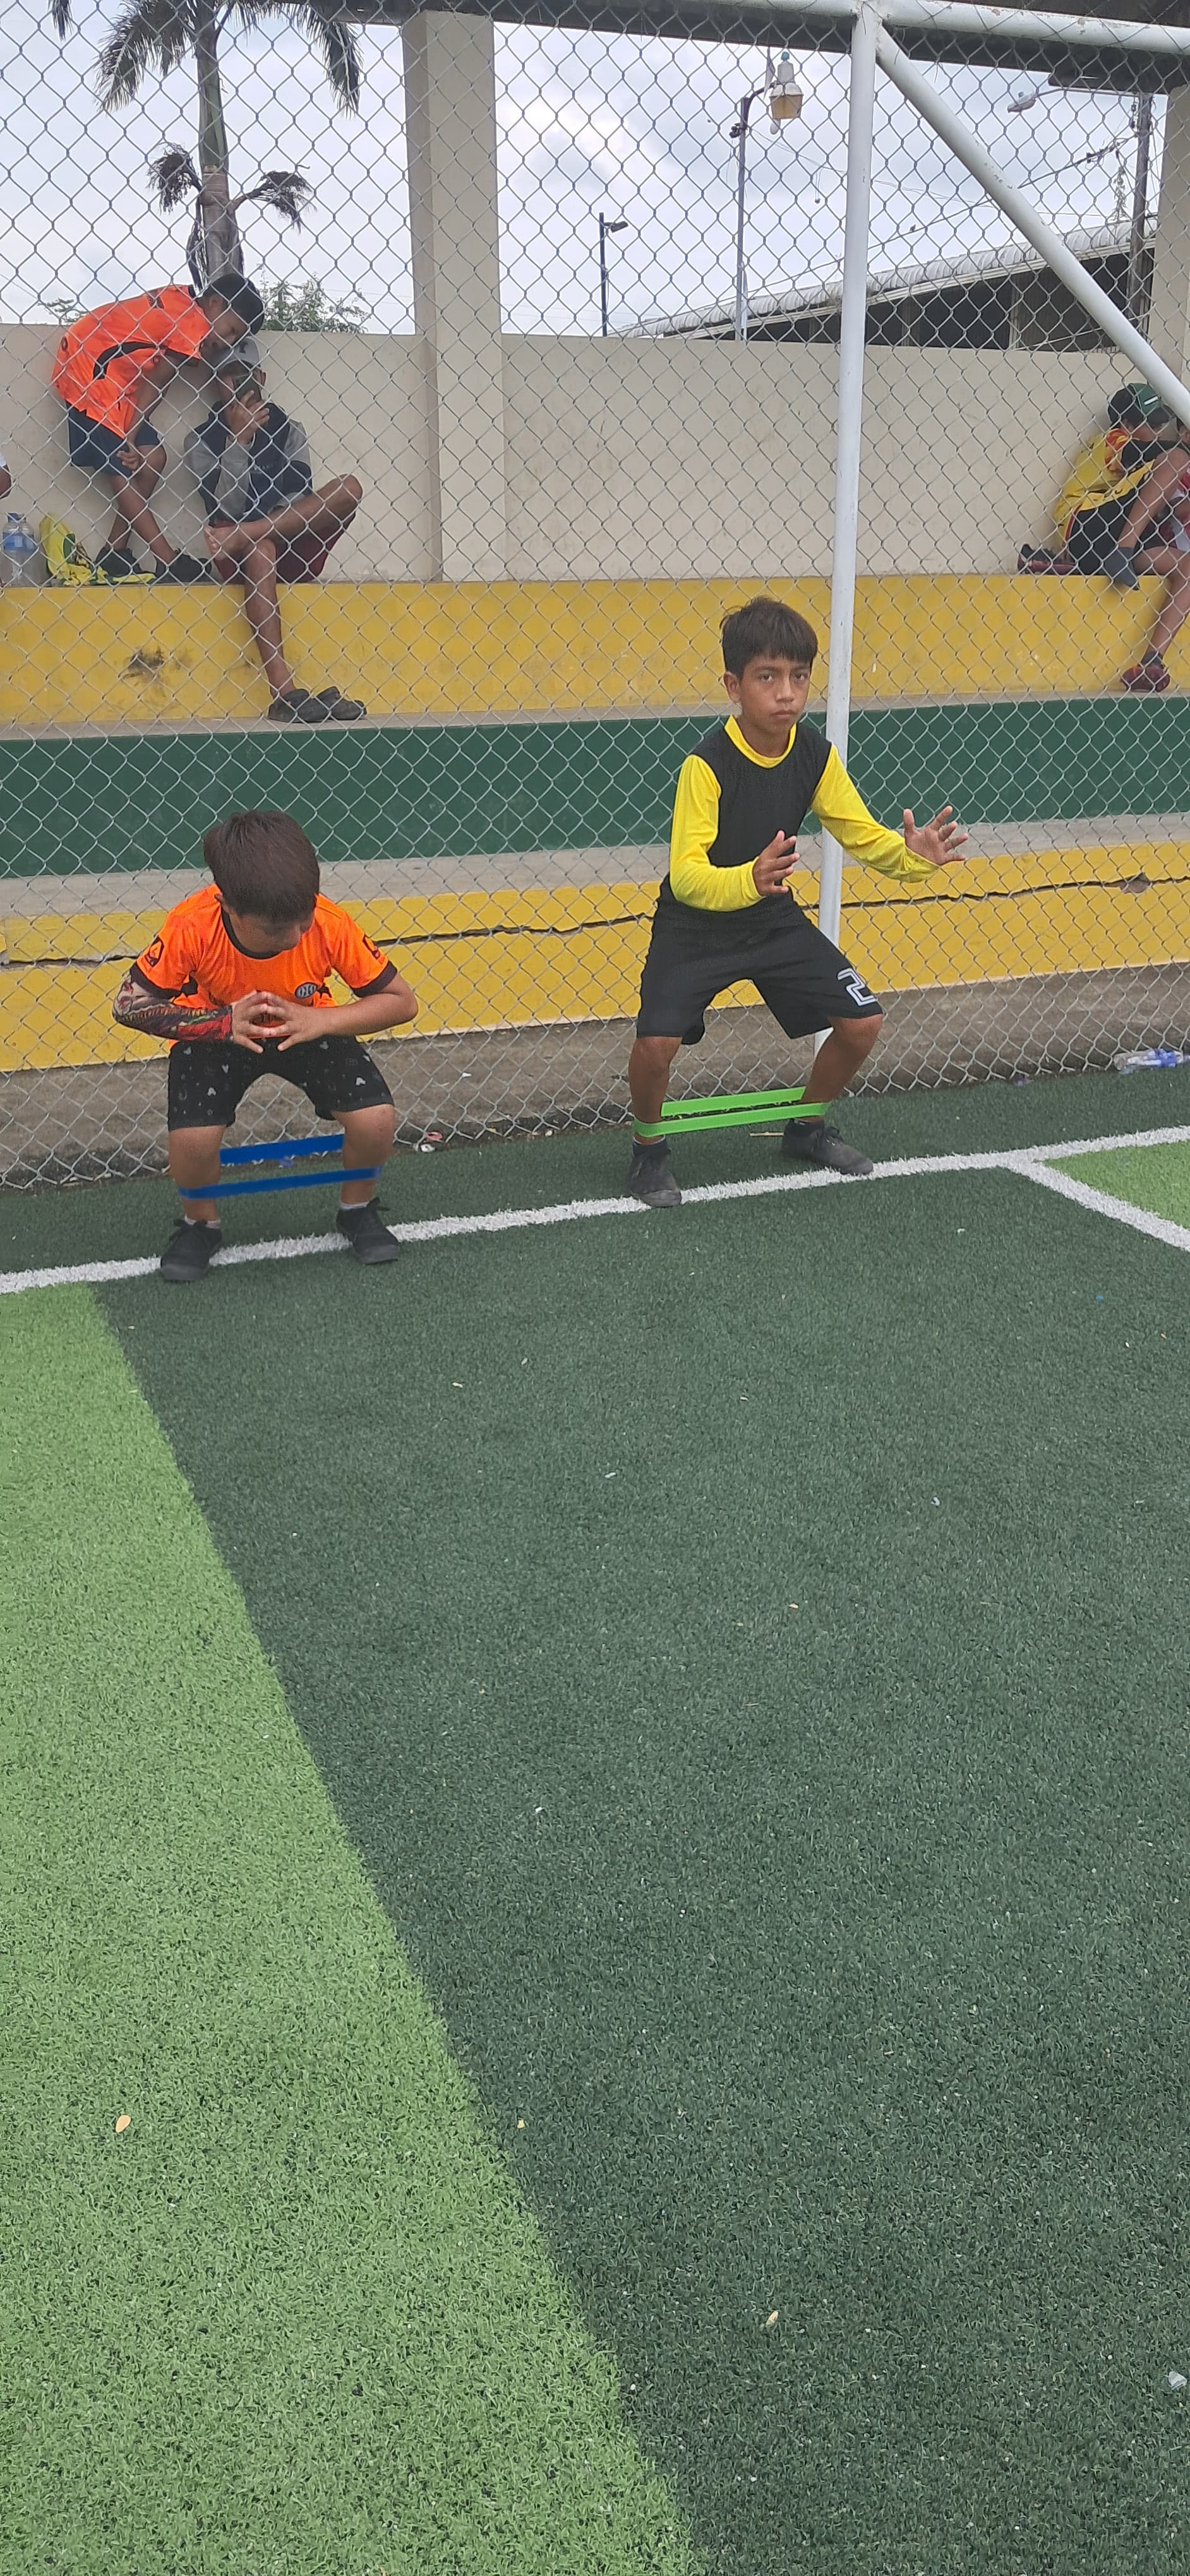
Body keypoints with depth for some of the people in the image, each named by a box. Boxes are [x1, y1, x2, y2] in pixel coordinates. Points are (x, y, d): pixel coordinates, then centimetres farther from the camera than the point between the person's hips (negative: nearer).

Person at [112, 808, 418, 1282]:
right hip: (217, 1032, -1)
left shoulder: (330, 924, -30)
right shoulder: (193, 927, -33)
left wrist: (321, 1021, -34)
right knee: (192, 1141, -25)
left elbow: (401, 1002, -19)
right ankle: (199, 1222, 9)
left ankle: (357, 1207, 12)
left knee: (376, 1121, -21)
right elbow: (129, 1004, -20)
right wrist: (220, 1023, -33)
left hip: (308, 1028, 1)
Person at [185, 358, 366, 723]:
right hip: (235, 563, -2)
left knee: (349, 487, -17)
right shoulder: (202, 441, 8)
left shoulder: (288, 432, 15)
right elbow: (221, 511, -7)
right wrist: (238, 438, -12)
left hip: (291, 556, 2)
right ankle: (284, 694, -53)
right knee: (259, 549, -40)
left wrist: (242, 529, -15)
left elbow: (302, 502, 0)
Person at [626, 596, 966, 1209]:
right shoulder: (707, 765, -26)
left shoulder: (816, 754, -10)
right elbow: (686, 877, -33)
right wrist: (747, 881, -53)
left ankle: (807, 1129, 25)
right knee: (656, 1043, -26)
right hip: (695, 927, -5)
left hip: (776, 920, 5)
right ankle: (650, 1149, 6)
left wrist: (910, 856, -26)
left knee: (862, 1023, -2)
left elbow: (863, 835, -4)